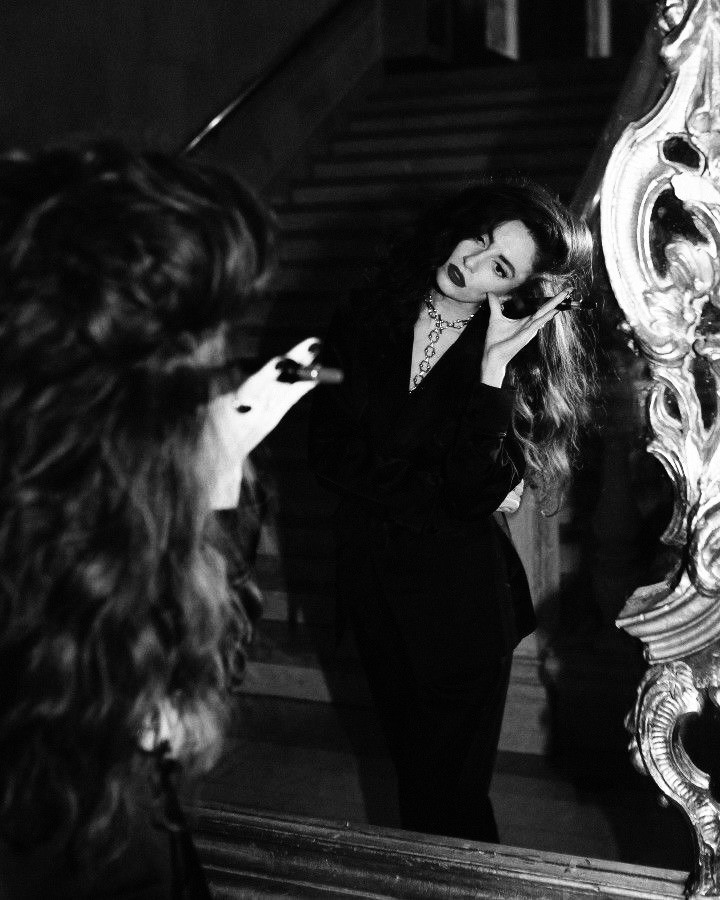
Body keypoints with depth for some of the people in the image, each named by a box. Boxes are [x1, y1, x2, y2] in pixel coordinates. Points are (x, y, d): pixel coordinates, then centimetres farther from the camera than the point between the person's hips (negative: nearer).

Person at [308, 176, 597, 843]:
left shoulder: (517, 355, -14)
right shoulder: (366, 323, -6)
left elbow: (474, 492, -26)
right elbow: (331, 457, -8)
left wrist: (492, 367, -29)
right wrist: (442, 488, -12)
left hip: (462, 594, -3)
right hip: (375, 581, 3)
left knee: (453, 787, 12)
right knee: (407, 756, 22)